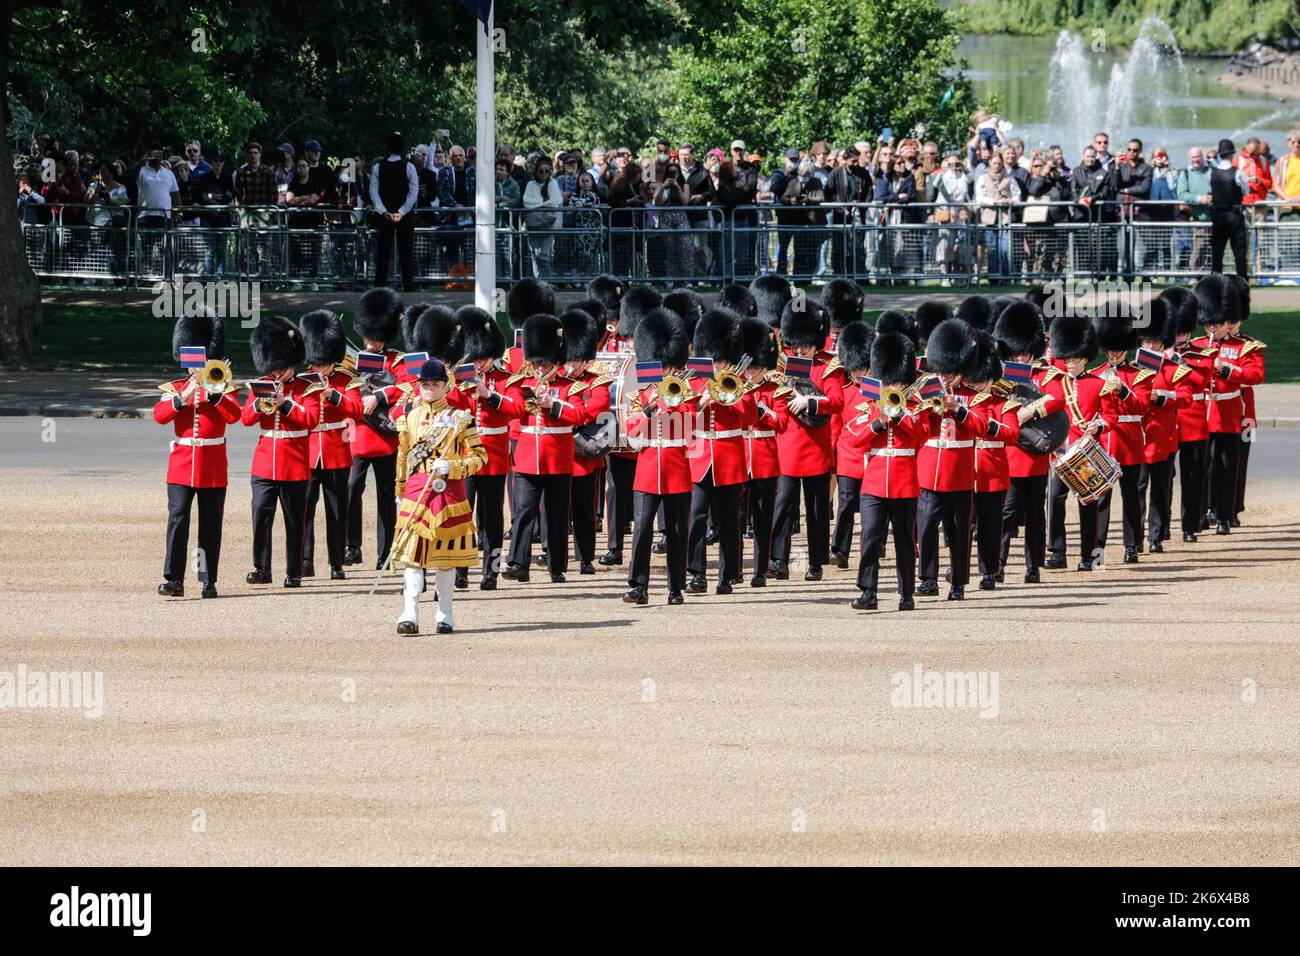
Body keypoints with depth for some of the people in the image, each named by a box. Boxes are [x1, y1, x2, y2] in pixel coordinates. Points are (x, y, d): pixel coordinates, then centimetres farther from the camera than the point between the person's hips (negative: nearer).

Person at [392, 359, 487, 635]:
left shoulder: (459, 417, -1)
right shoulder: (409, 415, 9)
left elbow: (479, 456, -1)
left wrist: (450, 467, -16)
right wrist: (400, 492, 20)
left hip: (449, 487, -2)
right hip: (416, 487, 2)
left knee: (446, 553, 6)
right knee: (412, 552, -9)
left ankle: (445, 616, 16)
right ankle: (410, 615, -15)